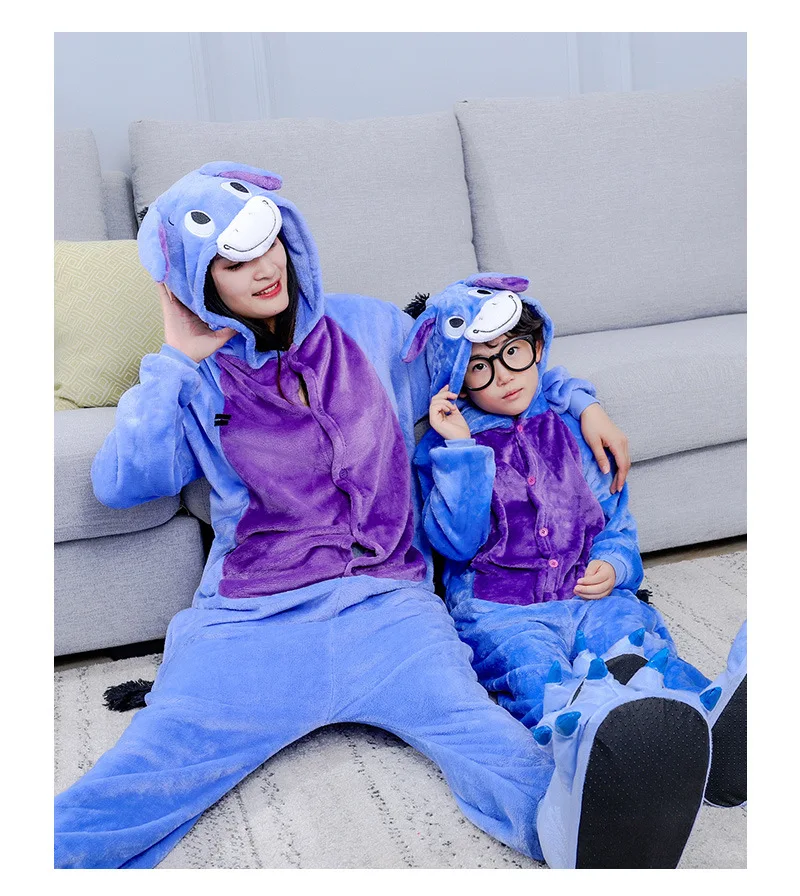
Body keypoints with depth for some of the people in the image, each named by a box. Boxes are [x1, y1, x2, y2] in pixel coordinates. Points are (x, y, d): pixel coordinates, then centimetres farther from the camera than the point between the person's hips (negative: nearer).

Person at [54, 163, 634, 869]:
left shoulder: (371, 328, 16)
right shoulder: (197, 379, 13)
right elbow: (120, 482, -2)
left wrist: (582, 402, 22)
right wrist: (177, 358, 0)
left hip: (386, 607, 1)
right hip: (246, 625, 0)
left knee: (503, 763, -28)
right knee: (105, 806, -21)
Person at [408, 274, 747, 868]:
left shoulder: (571, 431, 19)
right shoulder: (445, 446, 9)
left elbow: (615, 516, 23)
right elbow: (456, 540, -5)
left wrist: (614, 564, 1)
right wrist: (460, 450, -10)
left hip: (589, 596, 4)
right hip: (500, 610, -4)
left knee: (643, 653, -29)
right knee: (541, 682, -37)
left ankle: (726, 721, -57)